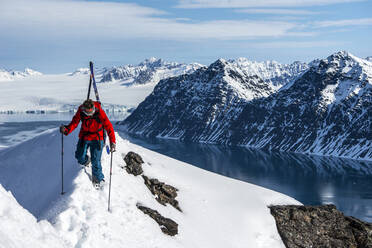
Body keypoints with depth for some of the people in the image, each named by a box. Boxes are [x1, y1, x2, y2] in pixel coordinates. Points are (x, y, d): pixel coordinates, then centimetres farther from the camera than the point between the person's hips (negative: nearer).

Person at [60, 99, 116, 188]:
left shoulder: (100, 112, -25)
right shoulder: (80, 111, -16)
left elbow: (108, 126, -24)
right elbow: (74, 122, -9)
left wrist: (112, 142, -32)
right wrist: (66, 129, -30)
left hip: (97, 138, -3)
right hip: (84, 136, 3)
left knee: (95, 160, -6)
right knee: (79, 157, -1)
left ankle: (99, 179, 16)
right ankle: (86, 160, 36)